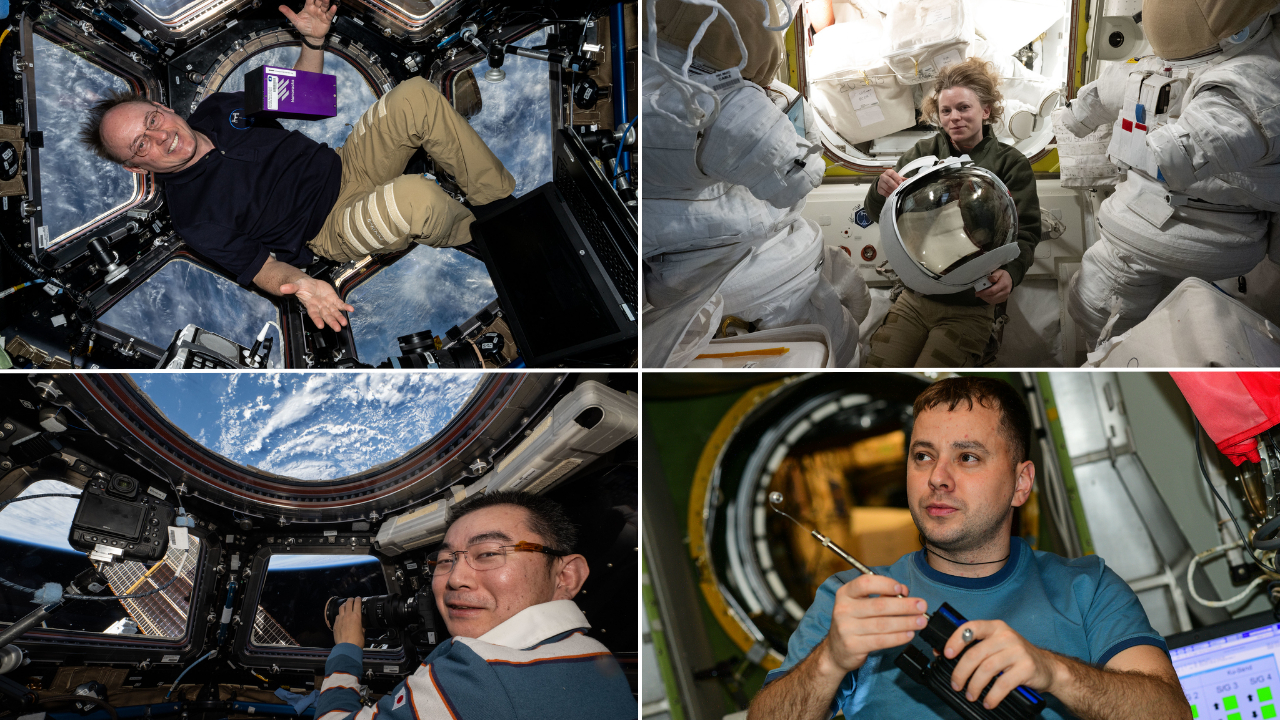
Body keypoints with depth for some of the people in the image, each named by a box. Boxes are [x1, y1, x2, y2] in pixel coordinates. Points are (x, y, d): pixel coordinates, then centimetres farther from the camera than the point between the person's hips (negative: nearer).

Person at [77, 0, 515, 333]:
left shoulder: (214, 110, 4)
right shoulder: (194, 218, -16)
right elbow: (259, 267, -16)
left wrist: (313, 42, -2)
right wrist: (299, 284, -40)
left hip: (345, 164, 7)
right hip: (333, 227, -7)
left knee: (416, 96, -18)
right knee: (413, 198, -41)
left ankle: (503, 199, -4)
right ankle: (476, 233, -4)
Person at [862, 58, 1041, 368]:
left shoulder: (1011, 164, 1)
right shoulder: (924, 153, 5)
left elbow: (1025, 232, -6)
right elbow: (877, 214, -1)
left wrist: (1009, 273, -29)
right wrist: (881, 191, -27)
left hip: (969, 308, -2)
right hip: (913, 298, 3)